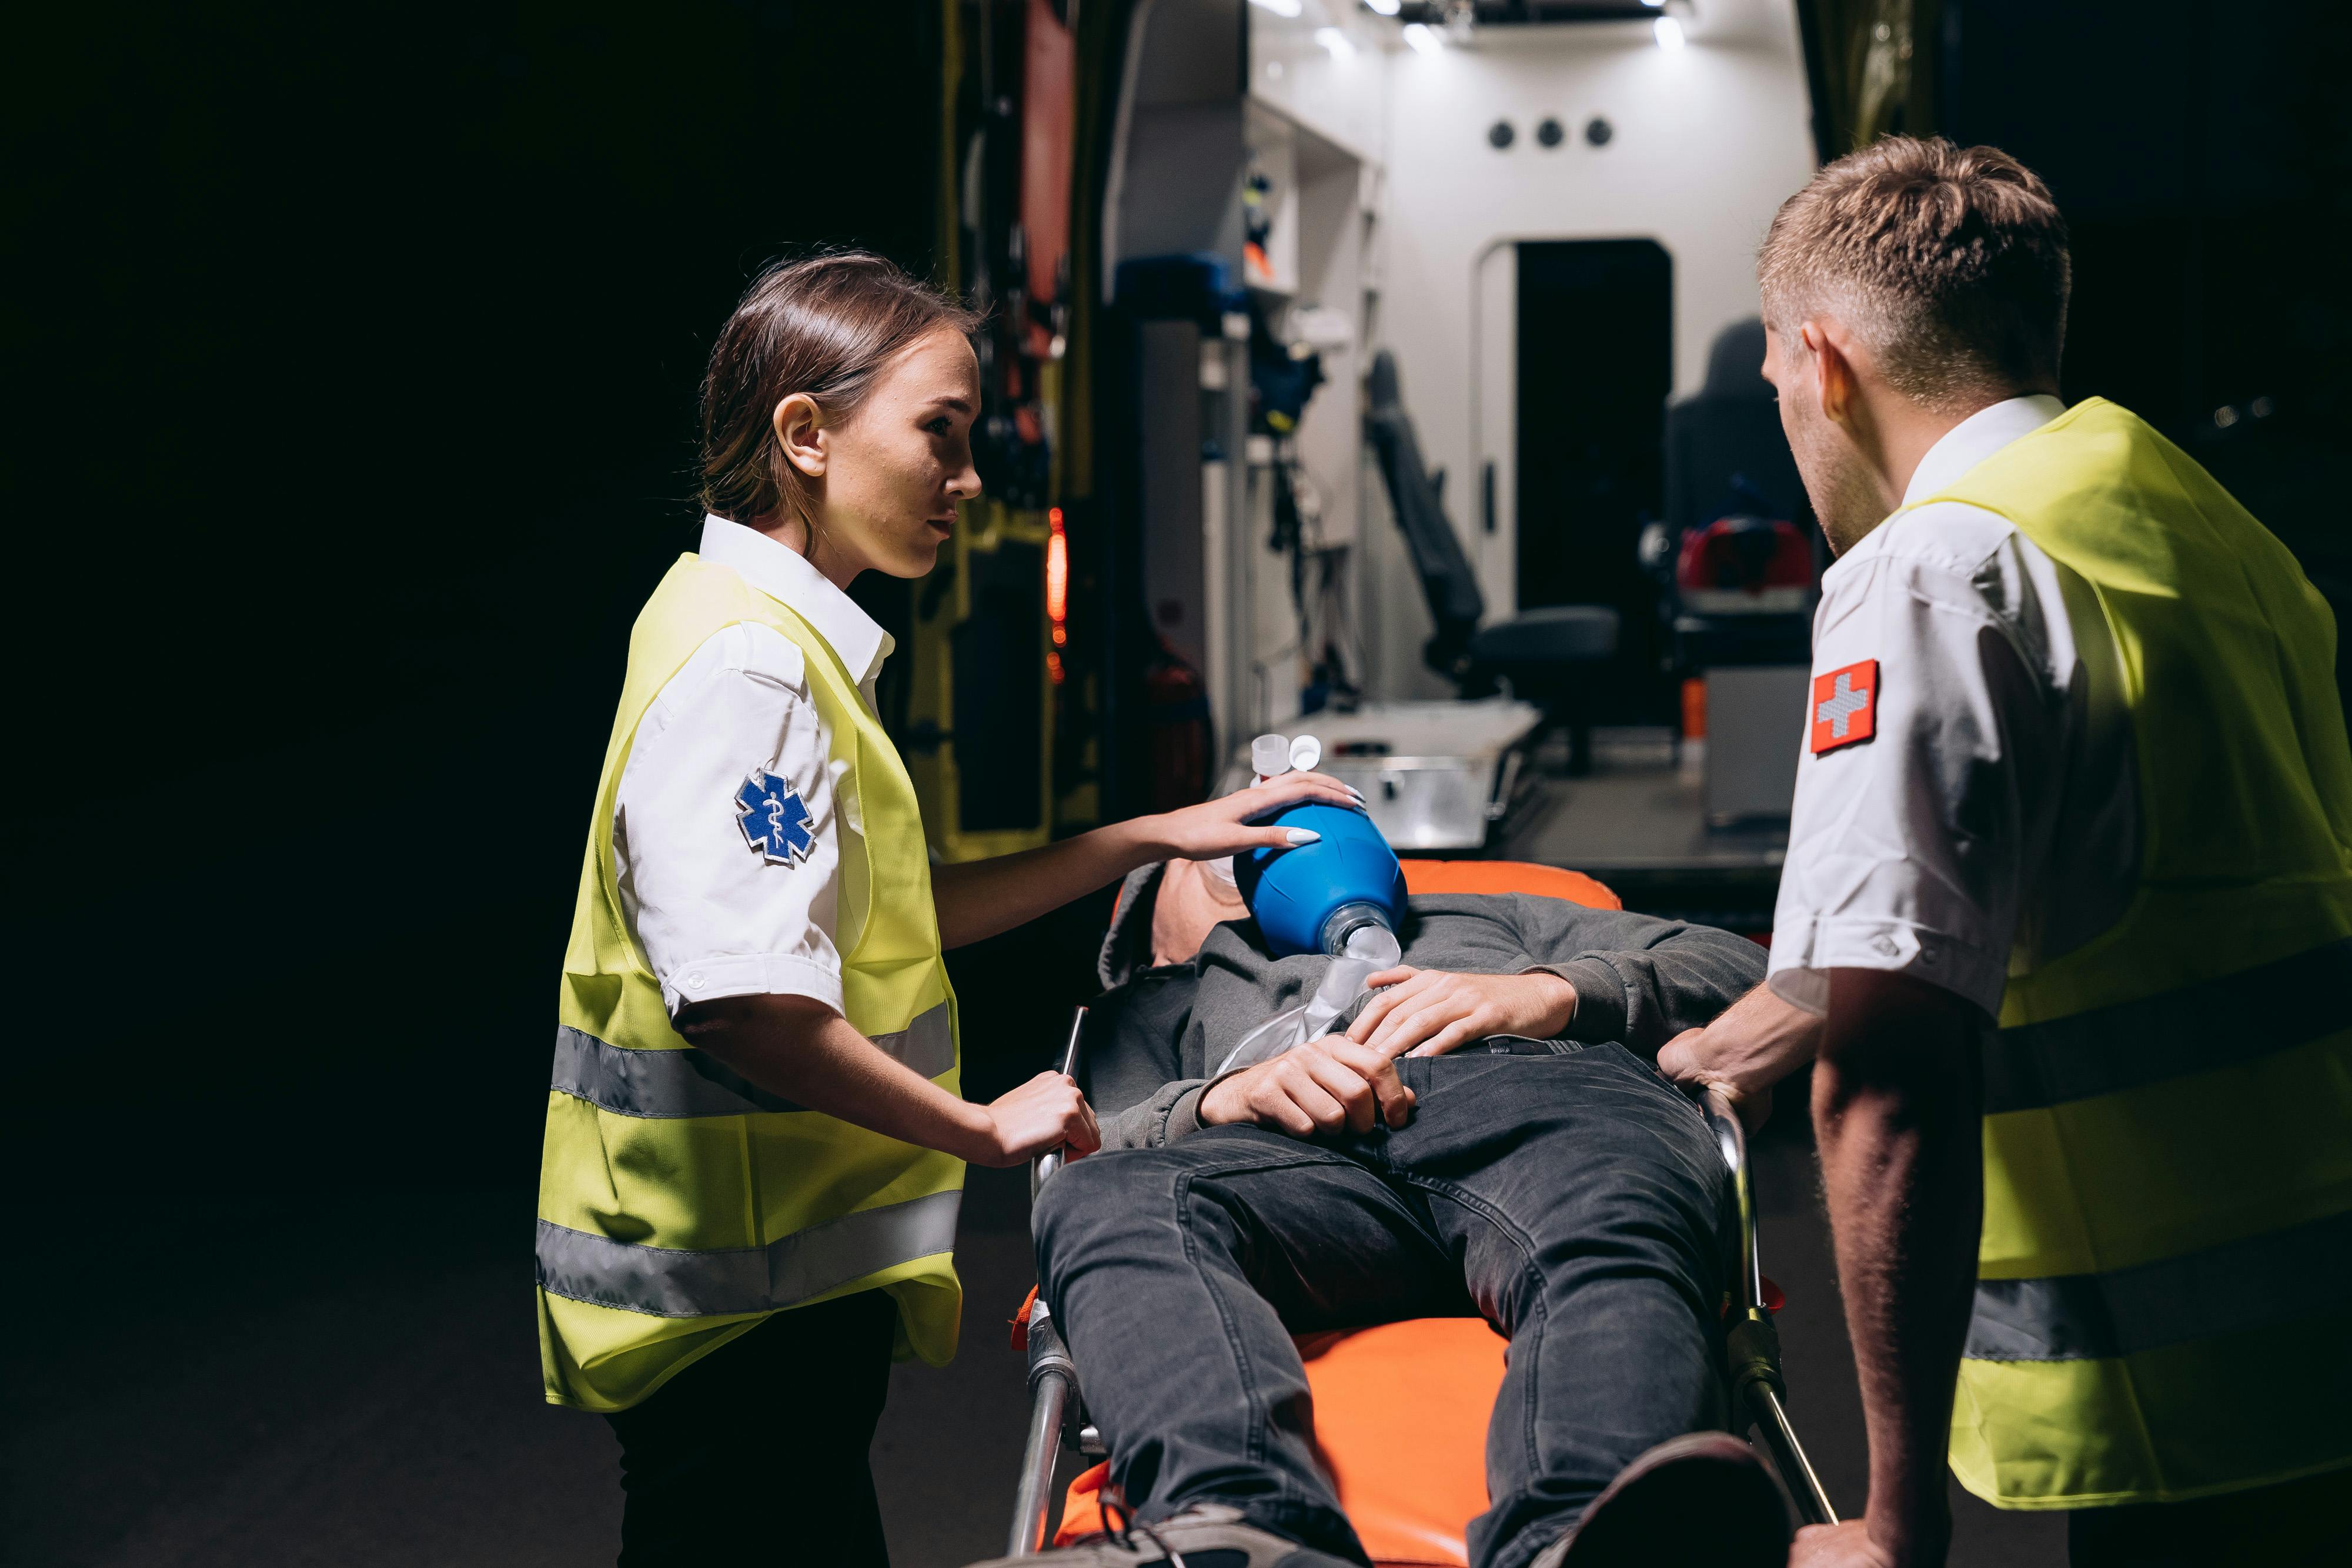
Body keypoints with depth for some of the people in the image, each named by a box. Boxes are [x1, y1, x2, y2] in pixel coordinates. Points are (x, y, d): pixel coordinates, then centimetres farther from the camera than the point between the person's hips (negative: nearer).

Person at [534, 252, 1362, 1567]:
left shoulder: (791, 643, 13)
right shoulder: (745, 665, -19)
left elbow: (887, 919, 19)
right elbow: (743, 1004, -29)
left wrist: (1152, 839, 18)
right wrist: (981, 1127, -18)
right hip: (733, 1300, -10)